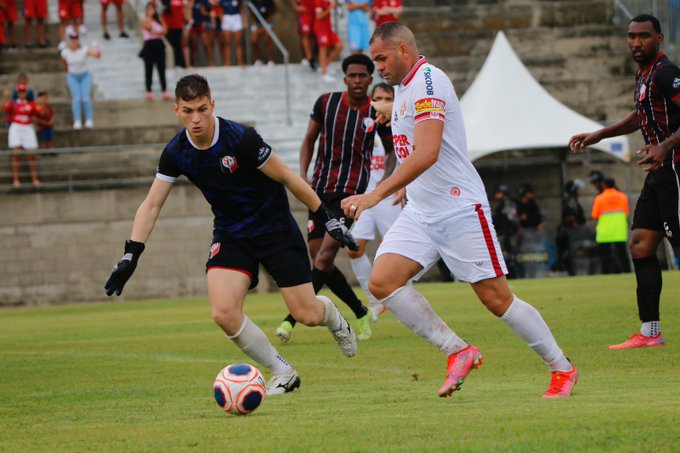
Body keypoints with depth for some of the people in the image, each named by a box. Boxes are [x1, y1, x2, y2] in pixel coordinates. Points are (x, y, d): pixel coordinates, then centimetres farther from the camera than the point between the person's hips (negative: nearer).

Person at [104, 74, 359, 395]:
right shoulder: (176, 152, -9)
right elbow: (151, 205, -2)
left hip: (275, 227, -4)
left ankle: (335, 320, 36)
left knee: (307, 314, -5)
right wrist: (130, 255, -10)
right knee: (224, 314, -19)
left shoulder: (241, 139, -24)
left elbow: (288, 178, -14)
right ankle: (283, 373, 2)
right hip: (230, 233, 4)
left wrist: (327, 218, -9)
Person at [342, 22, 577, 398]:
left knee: (497, 299, -5)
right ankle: (458, 353, -4)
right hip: (419, 212, 9)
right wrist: (391, 111, 39)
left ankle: (562, 369, 12)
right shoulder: (403, 86, 13)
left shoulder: (427, 81, -17)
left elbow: (427, 154, -29)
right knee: (382, 281, -12)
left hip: (460, 208, -9)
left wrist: (376, 195, -33)